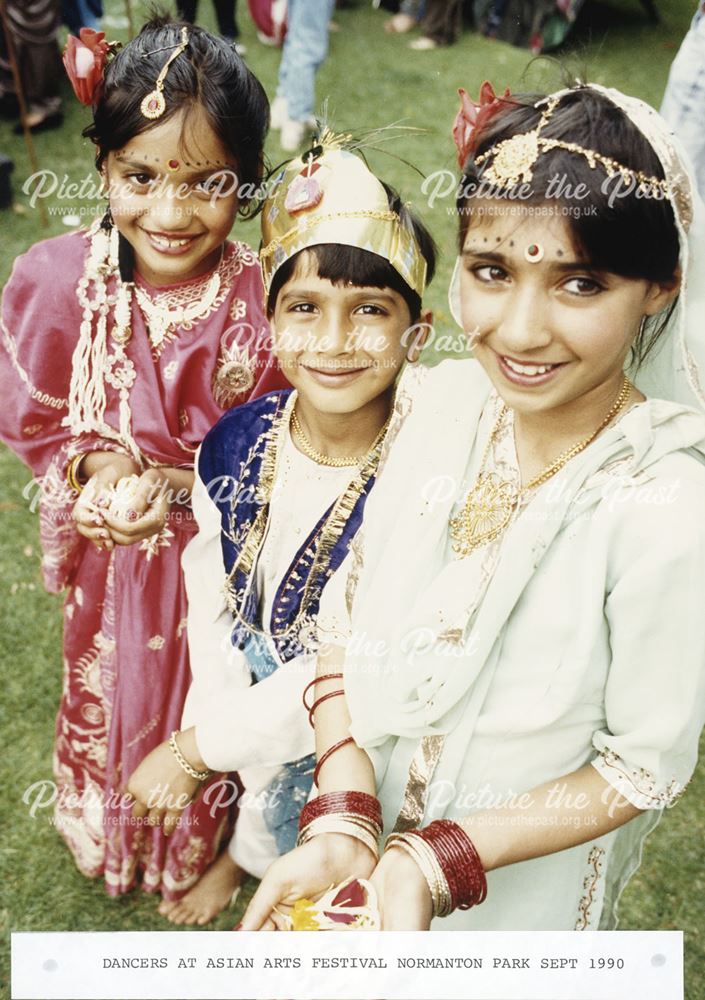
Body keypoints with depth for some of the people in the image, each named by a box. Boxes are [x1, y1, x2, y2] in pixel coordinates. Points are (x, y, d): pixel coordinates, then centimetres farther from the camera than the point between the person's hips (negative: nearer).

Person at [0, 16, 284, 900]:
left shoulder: (261, 297, -24)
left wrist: (179, 483, -26)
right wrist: (96, 467, -24)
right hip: (109, 548, 2)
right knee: (113, 694, 29)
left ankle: (198, 848, 57)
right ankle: (110, 837, 61)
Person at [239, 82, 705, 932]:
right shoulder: (433, 402, -18)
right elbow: (349, 606, -8)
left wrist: (437, 865, -23)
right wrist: (340, 819, -18)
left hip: (520, 885, -3)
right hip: (377, 807, 4)